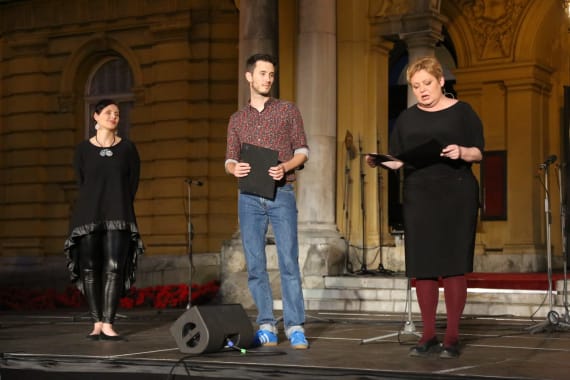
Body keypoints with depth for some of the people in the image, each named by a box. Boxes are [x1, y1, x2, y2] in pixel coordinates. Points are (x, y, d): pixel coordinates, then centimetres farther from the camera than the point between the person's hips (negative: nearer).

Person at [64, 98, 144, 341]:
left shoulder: (127, 148, 8)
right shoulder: (83, 149, 8)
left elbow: (133, 184, 9)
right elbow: (81, 183, 10)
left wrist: (120, 210, 6)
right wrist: (94, 208, 7)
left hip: (118, 218, 0)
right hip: (88, 216, 0)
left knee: (114, 268, -10)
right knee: (90, 269, -3)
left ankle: (108, 324, -11)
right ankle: (96, 323, 4)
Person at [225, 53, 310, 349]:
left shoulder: (288, 110, 8)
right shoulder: (237, 119, 15)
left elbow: (302, 149, 6)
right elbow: (230, 159, 14)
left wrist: (285, 167, -13)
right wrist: (234, 168, -10)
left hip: (281, 194, -2)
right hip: (249, 197, 3)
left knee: (289, 261, -7)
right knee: (255, 264, 1)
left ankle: (295, 327, -5)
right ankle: (266, 326, 7)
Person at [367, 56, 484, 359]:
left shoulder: (462, 112, 4)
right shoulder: (407, 118, 14)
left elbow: (479, 152, 0)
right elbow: (397, 159, 12)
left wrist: (462, 152, -20)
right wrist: (379, 161, -8)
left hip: (456, 196, -3)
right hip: (418, 197, 3)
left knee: (453, 265, -5)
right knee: (422, 266, 1)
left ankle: (452, 336, 1)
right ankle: (428, 335, 9)